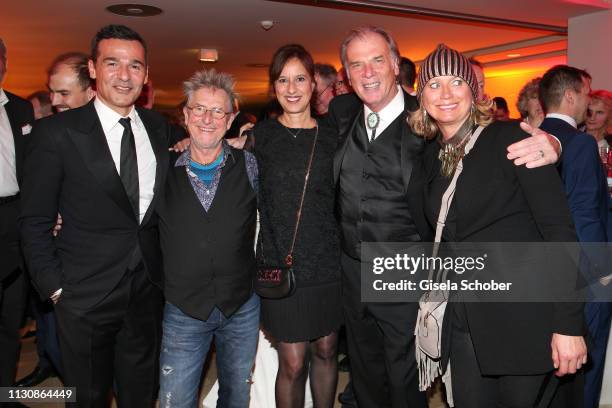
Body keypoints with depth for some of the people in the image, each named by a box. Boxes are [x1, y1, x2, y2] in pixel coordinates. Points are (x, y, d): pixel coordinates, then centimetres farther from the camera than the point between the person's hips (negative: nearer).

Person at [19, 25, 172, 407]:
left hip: (148, 290, 3)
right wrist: (55, 287, -8)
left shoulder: (160, 128, 3)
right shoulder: (57, 132, -9)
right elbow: (35, 221, -6)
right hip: (85, 296, -3)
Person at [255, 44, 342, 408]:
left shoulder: (332, 138, 4)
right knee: (292, 362, 4)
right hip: (281, 265, -2)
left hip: (329, 264, 2)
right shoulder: (260, 135, -1)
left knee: (326, 350, 16)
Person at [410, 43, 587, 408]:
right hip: (464, 322, 5)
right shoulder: (431, 155, 7)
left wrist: (568, 324, -16)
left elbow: (559, 228, -13)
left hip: (525, 321, -4)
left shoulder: (512, 138, -10)